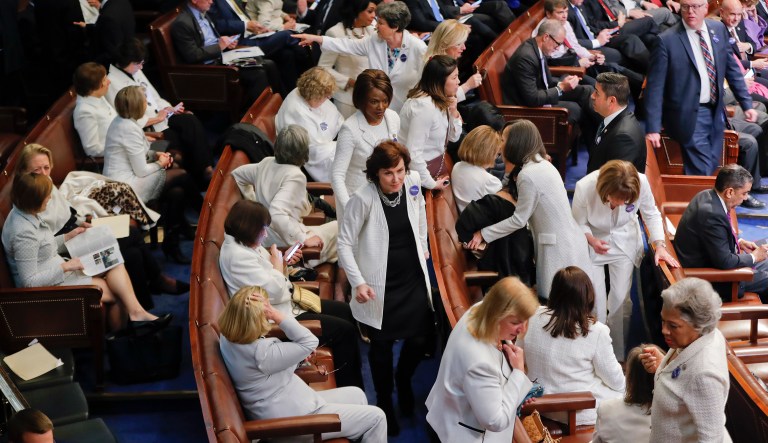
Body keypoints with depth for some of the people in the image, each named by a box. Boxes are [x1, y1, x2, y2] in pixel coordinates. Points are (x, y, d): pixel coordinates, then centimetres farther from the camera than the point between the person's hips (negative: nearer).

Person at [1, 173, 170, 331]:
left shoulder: (24, 213, 0)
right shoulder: (23, 233, -28)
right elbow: (29, 282, -27)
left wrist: (68, 236, 5)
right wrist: (66, 266, -22)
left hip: (58, 269, 9)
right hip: (49, 285, -9)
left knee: (115, 263, -2)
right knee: (115, 291, -2)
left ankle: (136, 313, -5)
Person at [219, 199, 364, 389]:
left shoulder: (246, 243, 3)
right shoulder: (238, 256, -28)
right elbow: (275, 292, -28)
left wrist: (284, 261, 0)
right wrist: (277, 263, -11)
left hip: (285, 303, 11)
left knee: (346, 311, 13)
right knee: (344, 331, -10)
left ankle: (356, 386, 22)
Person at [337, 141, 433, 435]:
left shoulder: (412, 183, -8)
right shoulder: (363, 199, -21)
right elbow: (345, 243, -15)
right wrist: (358, 282, -22)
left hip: (414, 280, 4)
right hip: (381, 286, -4)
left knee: (422, 338, 10)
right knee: (382, 347, 8)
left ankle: (403, 381, 42)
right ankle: (384, 404, 29)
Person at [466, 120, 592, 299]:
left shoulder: (528, 175, -18)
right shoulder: (543, 164, 10)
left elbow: (519, 220, -12)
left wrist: (484, 234, -5)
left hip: (558, 248, -9)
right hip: (569, 241, 9)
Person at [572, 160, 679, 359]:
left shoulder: (641, 183, -28)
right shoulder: (585, 188, -32)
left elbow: (651, 214, -8)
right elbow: (579, 223, -14)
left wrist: (660, 245, -16)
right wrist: (592, 240, -33)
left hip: (625, 241, 1)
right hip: (593, 241, -1)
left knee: (621, 300, -1)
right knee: (595, 301, -3)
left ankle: (618, 356, 17)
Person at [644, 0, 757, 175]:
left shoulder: (718, 29, 4)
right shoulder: (667, 40, -13)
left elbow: (732, 68, 12)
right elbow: (655, 87, -14)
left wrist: (747, 104, 10)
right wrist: (653, 128, -18)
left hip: (715, 113, 6)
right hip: (689, 115, -6)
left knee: (712, 168, 13)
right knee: (701, 173, -9)